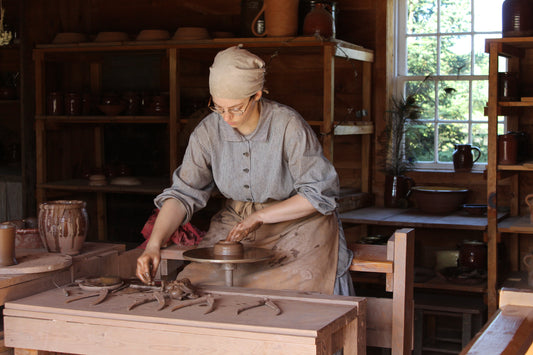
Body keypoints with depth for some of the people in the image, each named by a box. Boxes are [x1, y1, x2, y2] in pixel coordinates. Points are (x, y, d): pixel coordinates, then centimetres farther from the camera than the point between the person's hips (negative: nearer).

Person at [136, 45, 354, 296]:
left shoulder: (289, 126, -22)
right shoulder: (207, 132, -10)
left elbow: (320, 193, -16)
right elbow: (182, 195, -9)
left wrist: (260, 216, -21)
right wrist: (154, 245, -24)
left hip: (295, 223, -4)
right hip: (235, 222, 4)